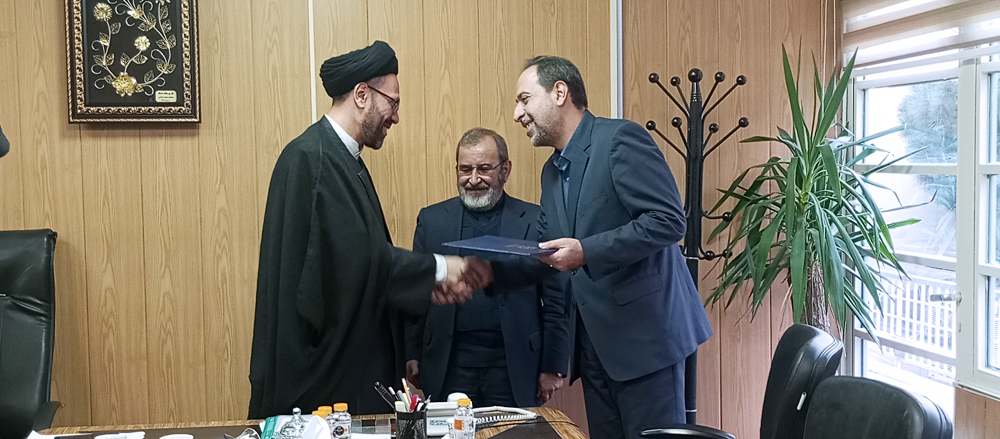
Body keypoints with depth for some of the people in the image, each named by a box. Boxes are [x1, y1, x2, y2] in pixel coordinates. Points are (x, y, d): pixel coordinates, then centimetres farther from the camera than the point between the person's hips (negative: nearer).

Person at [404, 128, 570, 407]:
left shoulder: (536, 221, 1)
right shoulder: (431, 219, 8)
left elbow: (555, 301, 2)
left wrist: (553, 367, -1)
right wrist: (412, 355, 4)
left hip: (514, 367, -1)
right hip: (449, 367, 1)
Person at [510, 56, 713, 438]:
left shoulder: (621, 139, -11)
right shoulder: (552, 171, 16)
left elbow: (669, 220, -19)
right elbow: (546, 250, 18)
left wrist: (585, 252, -24)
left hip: (643, 333, -8)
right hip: (594, 342, 8)